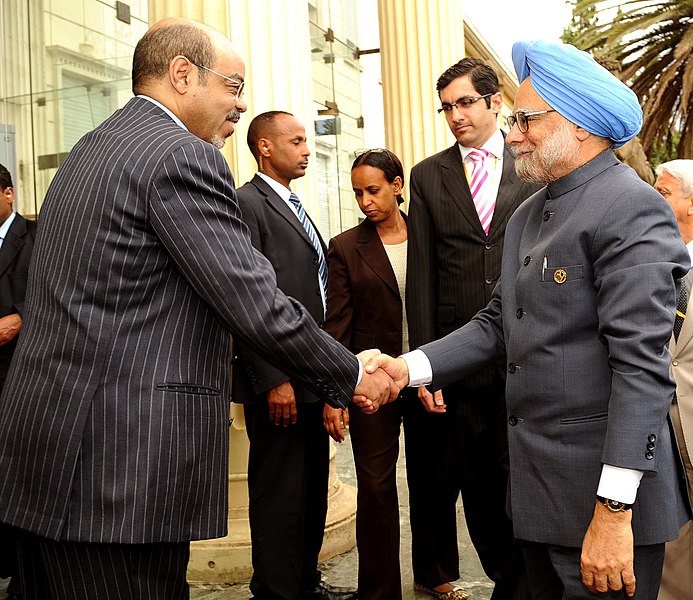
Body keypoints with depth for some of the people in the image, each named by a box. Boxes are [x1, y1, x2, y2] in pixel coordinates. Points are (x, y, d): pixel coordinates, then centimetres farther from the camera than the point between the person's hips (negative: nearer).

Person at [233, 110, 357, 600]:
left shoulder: (295, 208, 19)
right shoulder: (247, 204, -10)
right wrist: (274, 380, -21)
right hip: (278, 382, -9)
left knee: (313, 488, 17)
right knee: (280, 495, 0)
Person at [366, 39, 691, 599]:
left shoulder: (631, 209, -15)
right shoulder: (529, 214, 13)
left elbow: (642, 365, -21)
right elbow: (498, 321, 14)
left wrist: (614, 510, -24)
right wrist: (410, 368, 1)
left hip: (601, 486, -8)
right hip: (537, 482, 8)